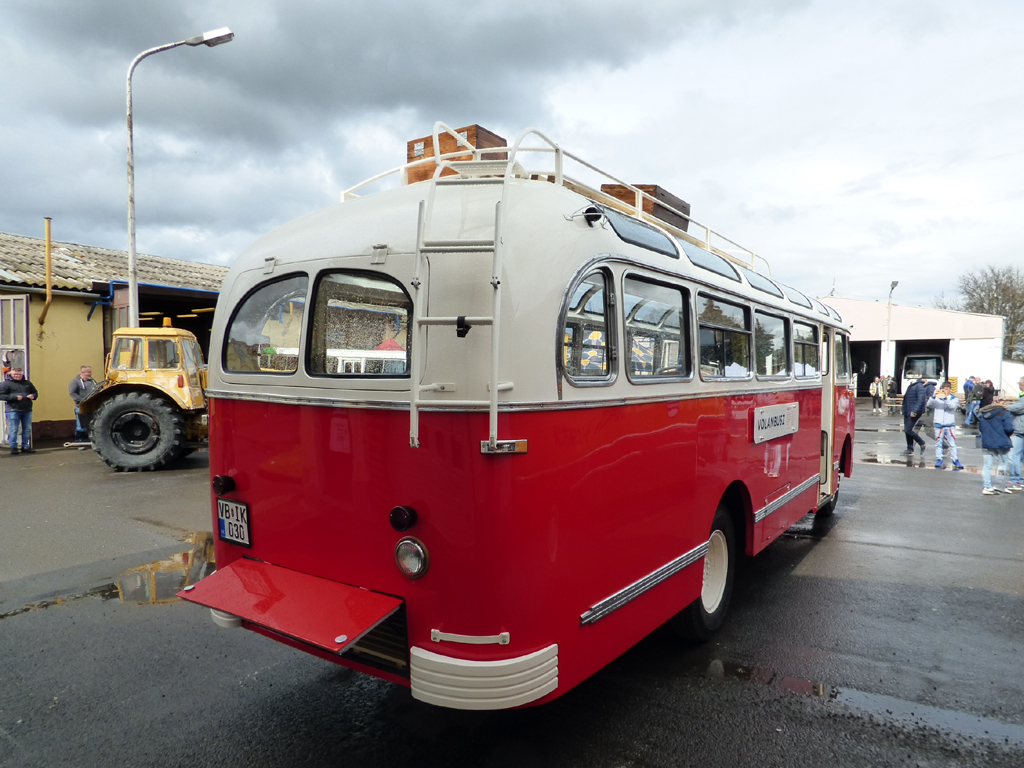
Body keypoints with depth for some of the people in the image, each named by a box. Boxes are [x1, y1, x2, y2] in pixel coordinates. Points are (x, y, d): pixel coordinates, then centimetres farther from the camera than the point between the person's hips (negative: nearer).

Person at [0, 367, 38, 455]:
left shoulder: (27, 383, 14)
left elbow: (35, 393, 23)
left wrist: (33, 396, -1)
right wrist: (15, 397, -17)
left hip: (27, 410, 4)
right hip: (13, 410, -4)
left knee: (27, 429, 8)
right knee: (13, 430, -2)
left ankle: (25, 447, 18)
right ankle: (13, 448, 7)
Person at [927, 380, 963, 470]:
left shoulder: (955, 399, 5)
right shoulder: (937, 398, 6)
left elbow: (952, 406, -16)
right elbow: (929, 404, -10)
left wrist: (945, 398, -33)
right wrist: (933, 396, -28)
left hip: (950, 425, -1)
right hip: (939, 425, 1)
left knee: (953, 444, 0)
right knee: (938, 443, 6)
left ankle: (956, 461, 6)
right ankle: (939, 460, 14)